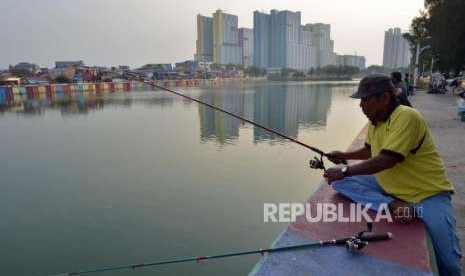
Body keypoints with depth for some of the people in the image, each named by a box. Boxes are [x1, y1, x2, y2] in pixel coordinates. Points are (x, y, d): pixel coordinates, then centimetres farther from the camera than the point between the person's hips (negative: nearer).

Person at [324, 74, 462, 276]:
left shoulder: (407, 116, -22)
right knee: (340, 182, -11)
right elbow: (369, 151, 21)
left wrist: (345, 171, -24)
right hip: (389, 187, 7)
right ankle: (395, 206, -18)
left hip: (427, 192, -7)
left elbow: (386, 160, -30)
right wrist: (345, 156, 6)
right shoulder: (374, 121, 1)